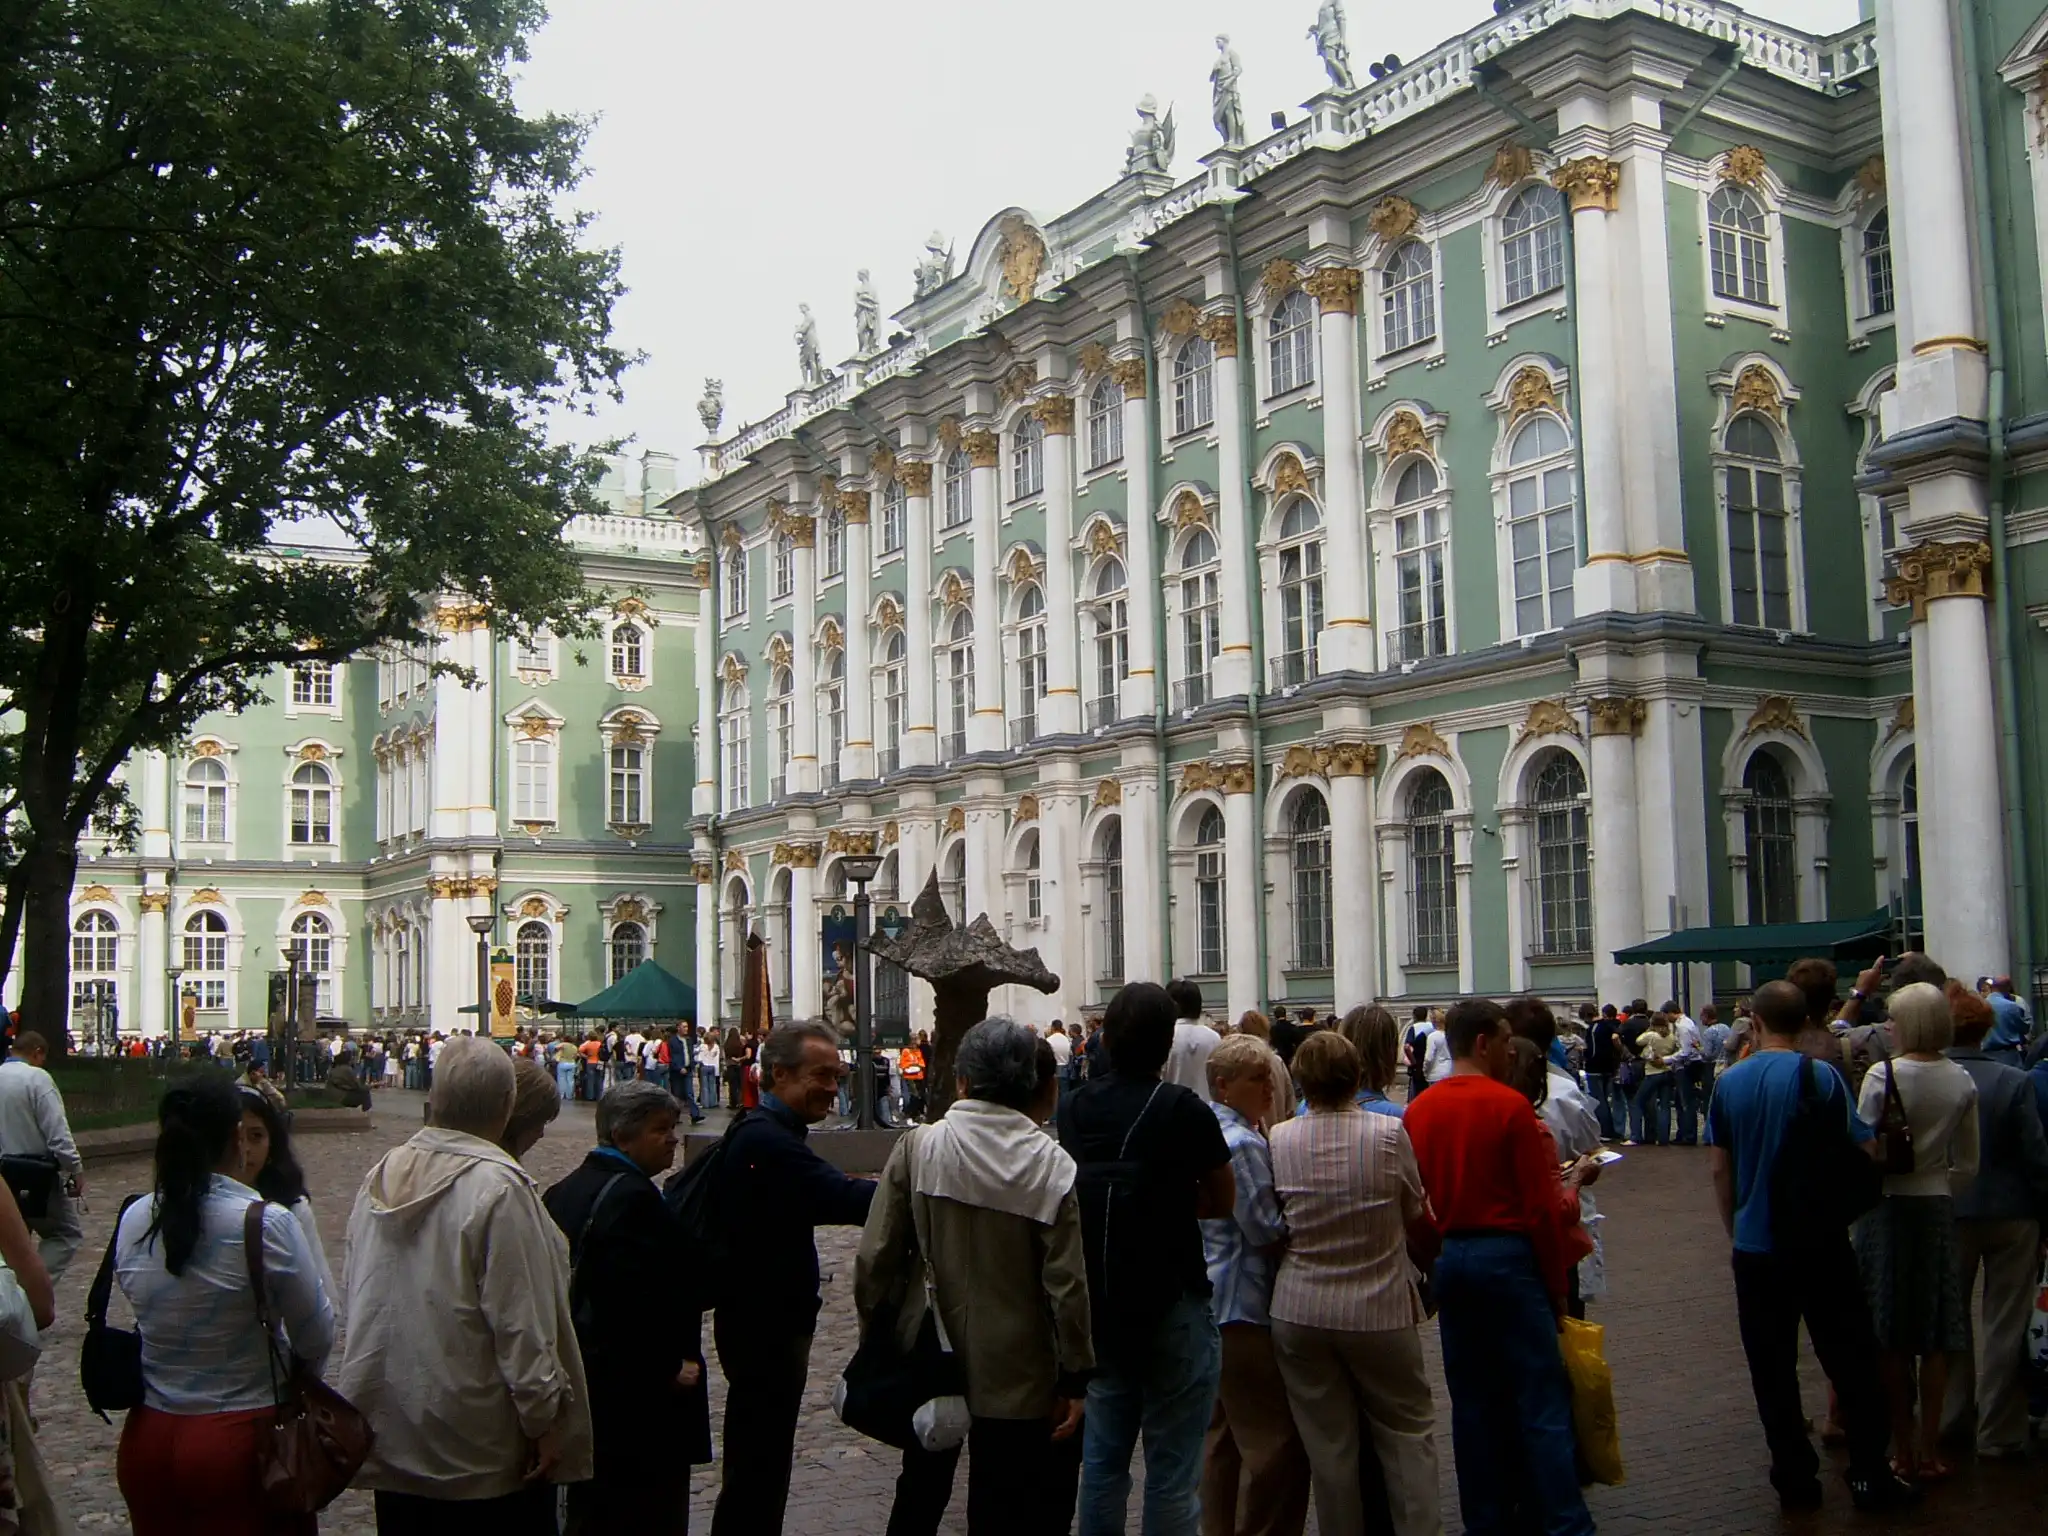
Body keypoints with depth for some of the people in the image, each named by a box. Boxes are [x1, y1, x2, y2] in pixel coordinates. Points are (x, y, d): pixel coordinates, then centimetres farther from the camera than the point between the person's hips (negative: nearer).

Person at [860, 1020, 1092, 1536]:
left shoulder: (917, 1147, -11)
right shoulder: (1050, 1165, -15)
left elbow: (875, 1257, -8)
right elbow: (1067, 1284, -16)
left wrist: (876, 1330, 8)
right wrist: (1075, 1378, -6)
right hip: (1016, 1374, -2)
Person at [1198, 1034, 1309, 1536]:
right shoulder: (1243, 1143, -19)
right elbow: (1269, 1233, -19)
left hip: (1210, 1301, 11)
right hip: (1245, 1304, -11)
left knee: (1222, 1434, 18)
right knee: (1274, 1440, -4)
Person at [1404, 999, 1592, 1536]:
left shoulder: (1418, 1110, 4)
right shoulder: (1510, 1105, -12)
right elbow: (1540, 1205, -11)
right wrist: (1556, 1281, -3)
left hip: (1447, 1260, 6)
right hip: (1507, 1255, -6)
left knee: (1471, 1400, 12)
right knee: (1541, 1400, 0)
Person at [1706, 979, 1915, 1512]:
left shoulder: (1729, 1082, 0)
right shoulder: (1822, 1076, -10)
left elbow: (1720, 1168, 3)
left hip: (1755, 1246, 2)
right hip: (1820, 1243, -2)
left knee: (1773, 1369, 9)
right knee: (1850, 1359, 9)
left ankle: (1795, 1478, 13)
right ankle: (1868, 1475, 13)